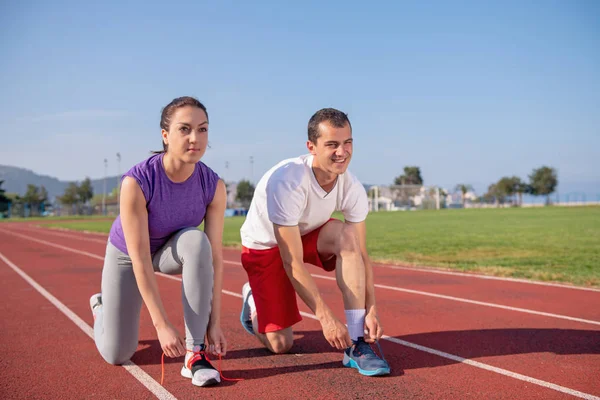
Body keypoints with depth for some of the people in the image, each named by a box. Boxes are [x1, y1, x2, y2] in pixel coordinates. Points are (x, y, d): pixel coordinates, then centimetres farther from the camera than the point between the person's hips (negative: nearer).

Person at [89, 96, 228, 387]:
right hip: (126, 254, -2)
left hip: (172, 249, 2)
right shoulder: (136, 182, -35)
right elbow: (140, 259, -34)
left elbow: (214, 256, -23)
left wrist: (214, 322, -25)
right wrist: (162, 324, -37)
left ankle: (195, 352, -27)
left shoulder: (213, 186, -26)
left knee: (197, 241, -35)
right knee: (117, 355, 0)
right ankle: (101, 307, 37)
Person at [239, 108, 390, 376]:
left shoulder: (352, 188, -21)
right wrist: (325, 317, -36)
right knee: (280, 345, -7)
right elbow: (292, 263, -35)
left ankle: (356, 344, -25)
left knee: (347, 236, -30)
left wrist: (371, 310, -26)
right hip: (265, 245, -4)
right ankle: (252, 299, 28)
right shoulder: (287, 182, -37)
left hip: (307, 234, 4)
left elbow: (360, 255, -15)